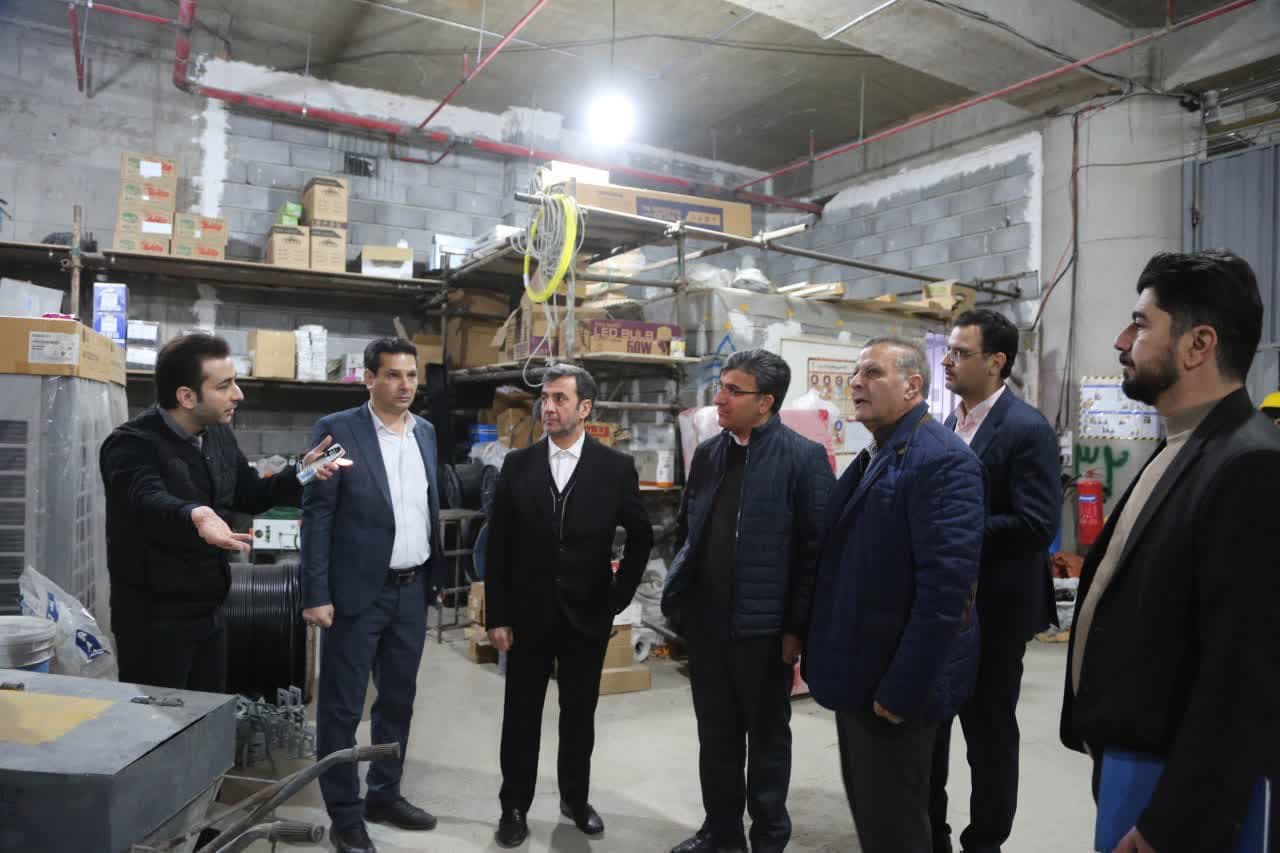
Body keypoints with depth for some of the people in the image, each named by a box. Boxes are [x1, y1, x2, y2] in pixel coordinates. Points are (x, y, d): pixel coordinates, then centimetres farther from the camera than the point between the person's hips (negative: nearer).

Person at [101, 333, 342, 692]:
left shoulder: (220, 435, 4)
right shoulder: (131, 443, -20)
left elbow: (250, 494, 14)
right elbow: (150, 500, -39)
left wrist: (300, 473, -3)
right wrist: (196, 515, -61)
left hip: (210, 611, 8)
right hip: (154, 617, -7)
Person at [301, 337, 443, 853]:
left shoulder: (425, 432, 9)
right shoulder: (337, 429, -9)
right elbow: (316, 515, -10)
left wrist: (436, 576, 12)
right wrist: (316, 594, -14)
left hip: (412, 590, 6)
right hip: (358, 591, -6)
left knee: (399, 699, 17)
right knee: (342, 707, 5)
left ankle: (384, 794, 34)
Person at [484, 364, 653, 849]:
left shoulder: (616, 467, -6)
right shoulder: (517, 465, -2)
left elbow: (641, 536, 3)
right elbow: (497, 545, -1)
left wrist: (620, 597, 0)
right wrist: (496, 615, -4)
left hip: (587, 614, 0)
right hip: (527, 613, 1)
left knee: (579, 713, 14)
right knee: (521, 715, 11)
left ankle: (575, 797, 34)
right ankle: (515, 806, 28)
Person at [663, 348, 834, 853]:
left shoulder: (803, 458, -12)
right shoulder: (707, 453, 7)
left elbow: (817, 548, -13)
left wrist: (797, 626, -13)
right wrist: (681, 593, 9)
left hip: (763, 623, -5)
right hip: (705, 619, 6)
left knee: (767, 737, 13)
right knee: (715, 734, 18)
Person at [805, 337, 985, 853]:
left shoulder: (942, 461, -19)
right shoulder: (872, 458, 12)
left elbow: (946, 586, -25)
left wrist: (902, 689, -24)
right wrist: (823, 654, 14)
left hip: (896, 681, -9)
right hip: (859, 671, 9)